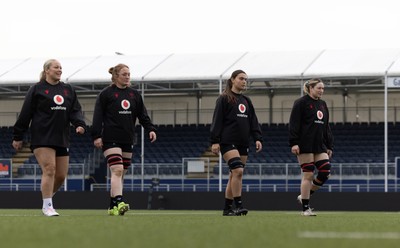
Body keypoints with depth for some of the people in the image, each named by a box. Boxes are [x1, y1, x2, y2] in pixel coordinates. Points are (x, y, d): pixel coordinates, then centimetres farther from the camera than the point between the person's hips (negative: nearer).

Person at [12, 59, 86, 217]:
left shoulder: (68, 90, 15)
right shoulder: (37, 89, 0)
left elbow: (75, 110, 10)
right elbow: (25, 114, 0)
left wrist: (80, 124, -12)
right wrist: (17, 137, -1)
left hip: (62, 139, 5)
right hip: (42, 137, -5)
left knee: (61, 175, 5)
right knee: (49, 170, -15)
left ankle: (47, 197, 28)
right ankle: (47, 206, -8)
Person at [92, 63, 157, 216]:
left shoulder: (134, 94, 13)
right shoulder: (106, 94, -2)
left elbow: (142, 115, 13)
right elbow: (98, 116, -5)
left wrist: (151, 129, -2)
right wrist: (96, 136, -12)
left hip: (128, 140, 6)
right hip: (111, 139, -6)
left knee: (121, 174, 7)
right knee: (117, 170, -20)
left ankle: (113, 207, 13)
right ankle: (118, 203, -29)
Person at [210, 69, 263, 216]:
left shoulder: (246, 101, 18)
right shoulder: (224, 99, -1)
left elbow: (253, 122, 16)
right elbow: (217, 121, -6)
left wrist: (258, 138, 2)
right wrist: (215, 141, -13)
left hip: (243, 143, 7)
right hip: (228, 142, -7)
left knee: (234, 175, 6)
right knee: (238, 171, -20)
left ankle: (227, 209, 11)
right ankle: (238, 206, -19)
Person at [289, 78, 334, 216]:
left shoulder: (322, 105, 18)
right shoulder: (301, 103, -4)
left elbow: (326, 127, 21)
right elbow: (294, 124, -11)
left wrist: (329, 146, 16)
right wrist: (294, 143, -19)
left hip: (319, 145, 7)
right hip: (305, 145, -7)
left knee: (325, 172, -5)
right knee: (308, 175, -6)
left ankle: (304, 196, 13)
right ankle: (305, 208, 2)